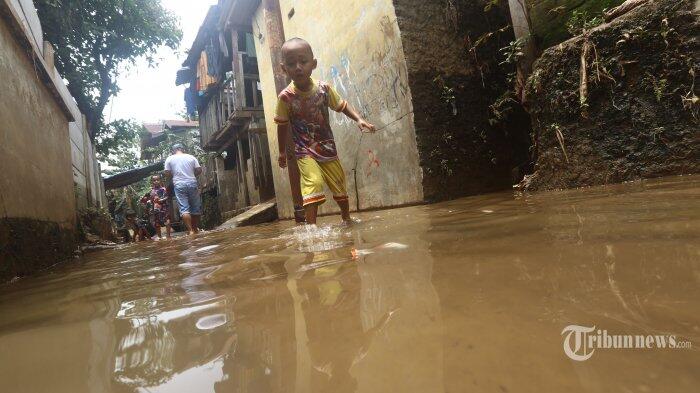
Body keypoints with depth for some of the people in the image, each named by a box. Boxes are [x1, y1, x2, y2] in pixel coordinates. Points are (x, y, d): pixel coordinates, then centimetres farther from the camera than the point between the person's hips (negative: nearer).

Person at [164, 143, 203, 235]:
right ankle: (195, 228, 17)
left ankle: (190, 230, -12)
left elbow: (167, 174, 2)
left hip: (179, 185, -1)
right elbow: (199, 170, 3)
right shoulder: (191, 157, 7)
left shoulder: (169, 159, 6)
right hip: (192, 183, 1)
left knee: (184, 209, -4)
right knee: (195, 207, 10)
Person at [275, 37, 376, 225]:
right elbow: (282, 125, -3)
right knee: (313, 183, -26)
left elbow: (342, 105, 3)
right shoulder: (285, 97, -16)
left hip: (327, 148, 3)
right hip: (305, 151, -3)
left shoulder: (324, 88, -12)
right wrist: (282, 152, 6)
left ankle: (346, 219, 39)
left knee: (339, 185, 15)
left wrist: (359, 120, -12)